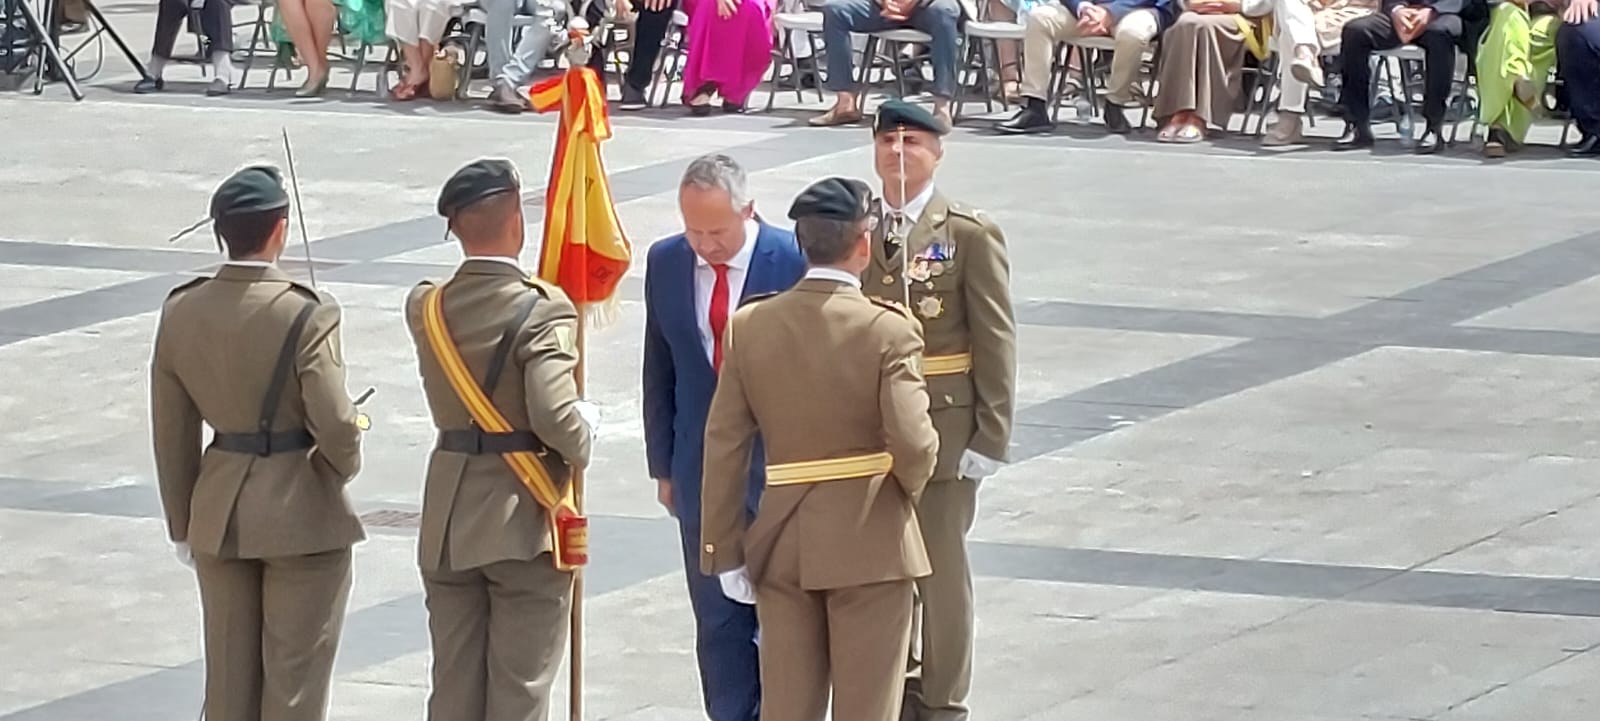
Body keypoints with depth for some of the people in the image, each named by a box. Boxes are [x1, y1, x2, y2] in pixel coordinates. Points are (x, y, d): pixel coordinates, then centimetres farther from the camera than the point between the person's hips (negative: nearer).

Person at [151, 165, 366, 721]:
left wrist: (182, 522, 15)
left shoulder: (180, 312, -2)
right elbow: (334, 426, -20)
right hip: (301, 513, -5)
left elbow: (171, 432, 4)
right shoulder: (307, 315, -19)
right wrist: (344, 464, 4)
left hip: (219, 513, 5)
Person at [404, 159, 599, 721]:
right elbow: (555, 416, -25)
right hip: (524, 521, -5)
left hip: (447, 525, 5)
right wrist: (584, 435, -5)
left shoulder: (426, 306, 0)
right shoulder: (542, 310, -17)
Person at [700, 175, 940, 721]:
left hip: (781, 541, 4)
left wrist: (725, 550, 6)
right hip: (870, 542, -4)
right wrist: (909, 485, 2)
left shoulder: (749, 326, -1)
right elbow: (912, 443, -21)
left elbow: (725, 446, 0)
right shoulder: (889, 331, -14)